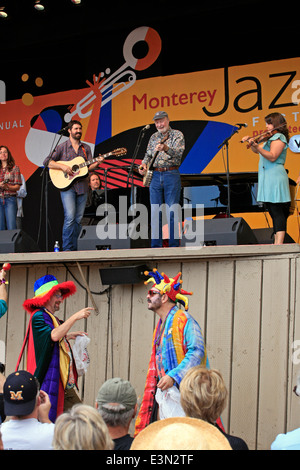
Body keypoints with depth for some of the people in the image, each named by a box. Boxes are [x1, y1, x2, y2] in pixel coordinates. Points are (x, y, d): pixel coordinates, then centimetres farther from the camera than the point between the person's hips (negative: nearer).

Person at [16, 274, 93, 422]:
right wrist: (75, 317, -24)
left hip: (64, 382, 10)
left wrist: (67, 336, 27)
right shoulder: (38, 317, -9)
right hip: (50, 381, -9)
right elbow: (54, 335, -26)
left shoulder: (53, 319, 20)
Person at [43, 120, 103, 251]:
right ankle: (67, 249, -11)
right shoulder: (62, 147, 5)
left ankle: (74, 249, 9)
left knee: (78, 219, 3)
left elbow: (89, 167, 9)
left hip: (82, 186, 4)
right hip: (67, 186, -4)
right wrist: (63, 166, -14)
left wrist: (97, 163, -12)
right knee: (70, 217, -15)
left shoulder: (86, 148, 15)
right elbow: (47, 162, -1)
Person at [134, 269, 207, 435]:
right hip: (163, 388, 8)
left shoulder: (183, 319, -8)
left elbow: (197, 352, -18)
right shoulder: (161, 326, 20)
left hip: (181, 388, -8)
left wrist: (173, 376, -25)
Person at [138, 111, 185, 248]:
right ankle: (156, 245, 7)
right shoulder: (153, 137, 16)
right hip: (155, 175, 5)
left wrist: (165, 148, -34)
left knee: (172, 212, -5)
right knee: (155, 212, 3)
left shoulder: (177, 135, 0)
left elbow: (179, 152, -16)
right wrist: (144, 165, 2)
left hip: (171, 175, -5)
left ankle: (174, 245, -1)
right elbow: (148, 155, 23)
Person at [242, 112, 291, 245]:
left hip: (275, 178, -10)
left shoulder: (279, 137, -6)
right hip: (267, 179, 10)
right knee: (274, 213, 7)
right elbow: (257, 151, 31)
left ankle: (279, 244, -24)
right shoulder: (270, 138, 22)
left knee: (277, 212, -16)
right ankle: (276, 243, 8)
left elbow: (272, 156, -20)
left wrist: (257, 147, -30)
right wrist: (252, 141, 13)